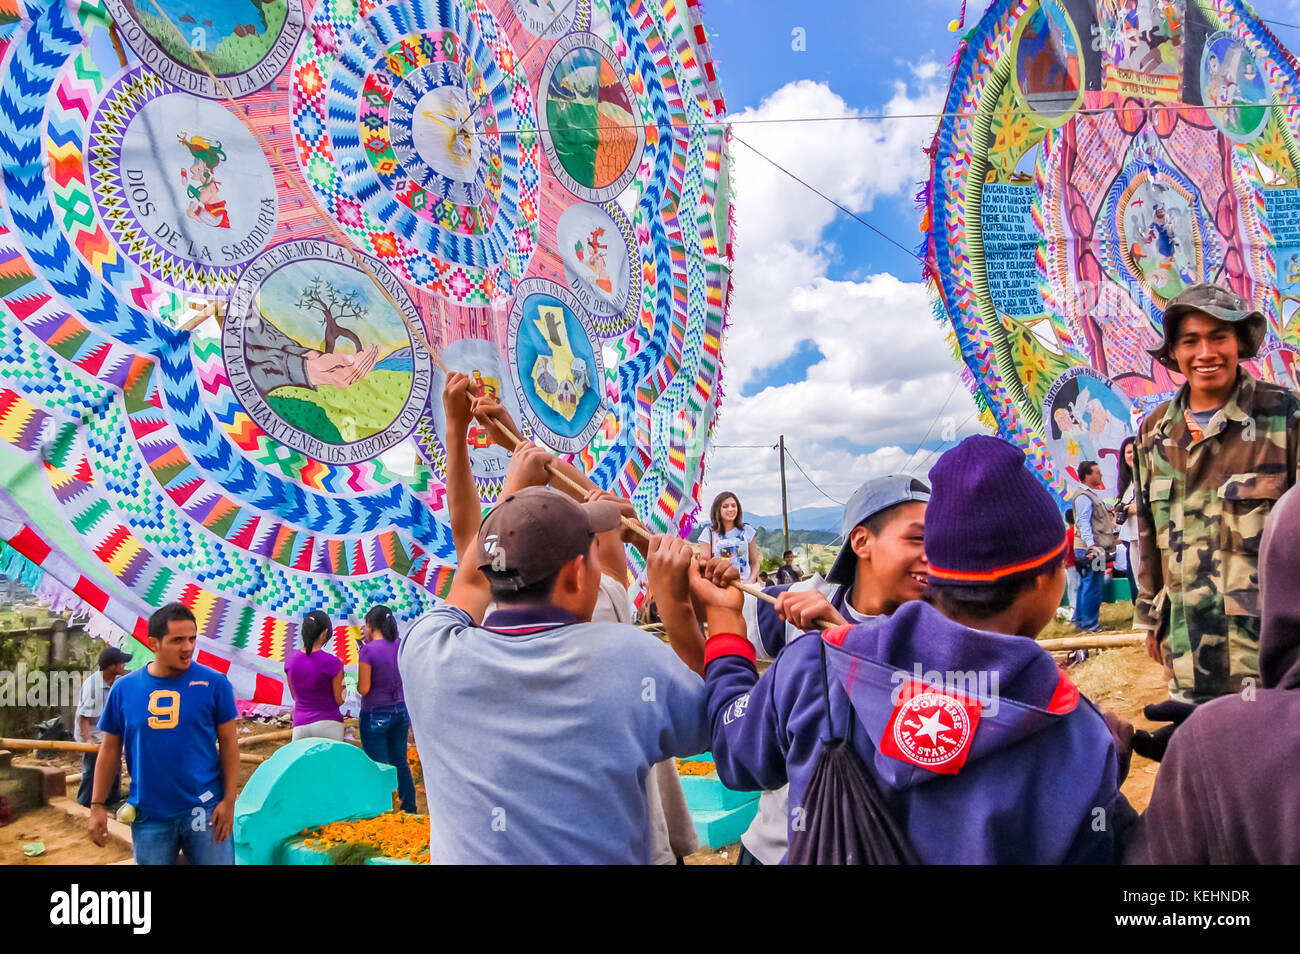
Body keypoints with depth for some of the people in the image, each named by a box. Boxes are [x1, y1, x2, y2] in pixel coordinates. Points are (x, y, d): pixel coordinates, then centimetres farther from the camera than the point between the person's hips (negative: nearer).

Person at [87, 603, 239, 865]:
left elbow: (229, 742, -4)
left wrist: (229, 800, -8)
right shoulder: (124, 688, -1)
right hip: (148, 815, 2)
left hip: (204, 809, -2)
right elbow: (110, 749, 7)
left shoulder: (213, 683, -8)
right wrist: (97, 806, 4)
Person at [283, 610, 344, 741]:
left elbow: (294, 696, 13)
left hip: (301, 726, 3)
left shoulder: (290, 660, 0)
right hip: (329, 725, -3)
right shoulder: (333, 662, -14)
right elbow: (340, 700, -4)